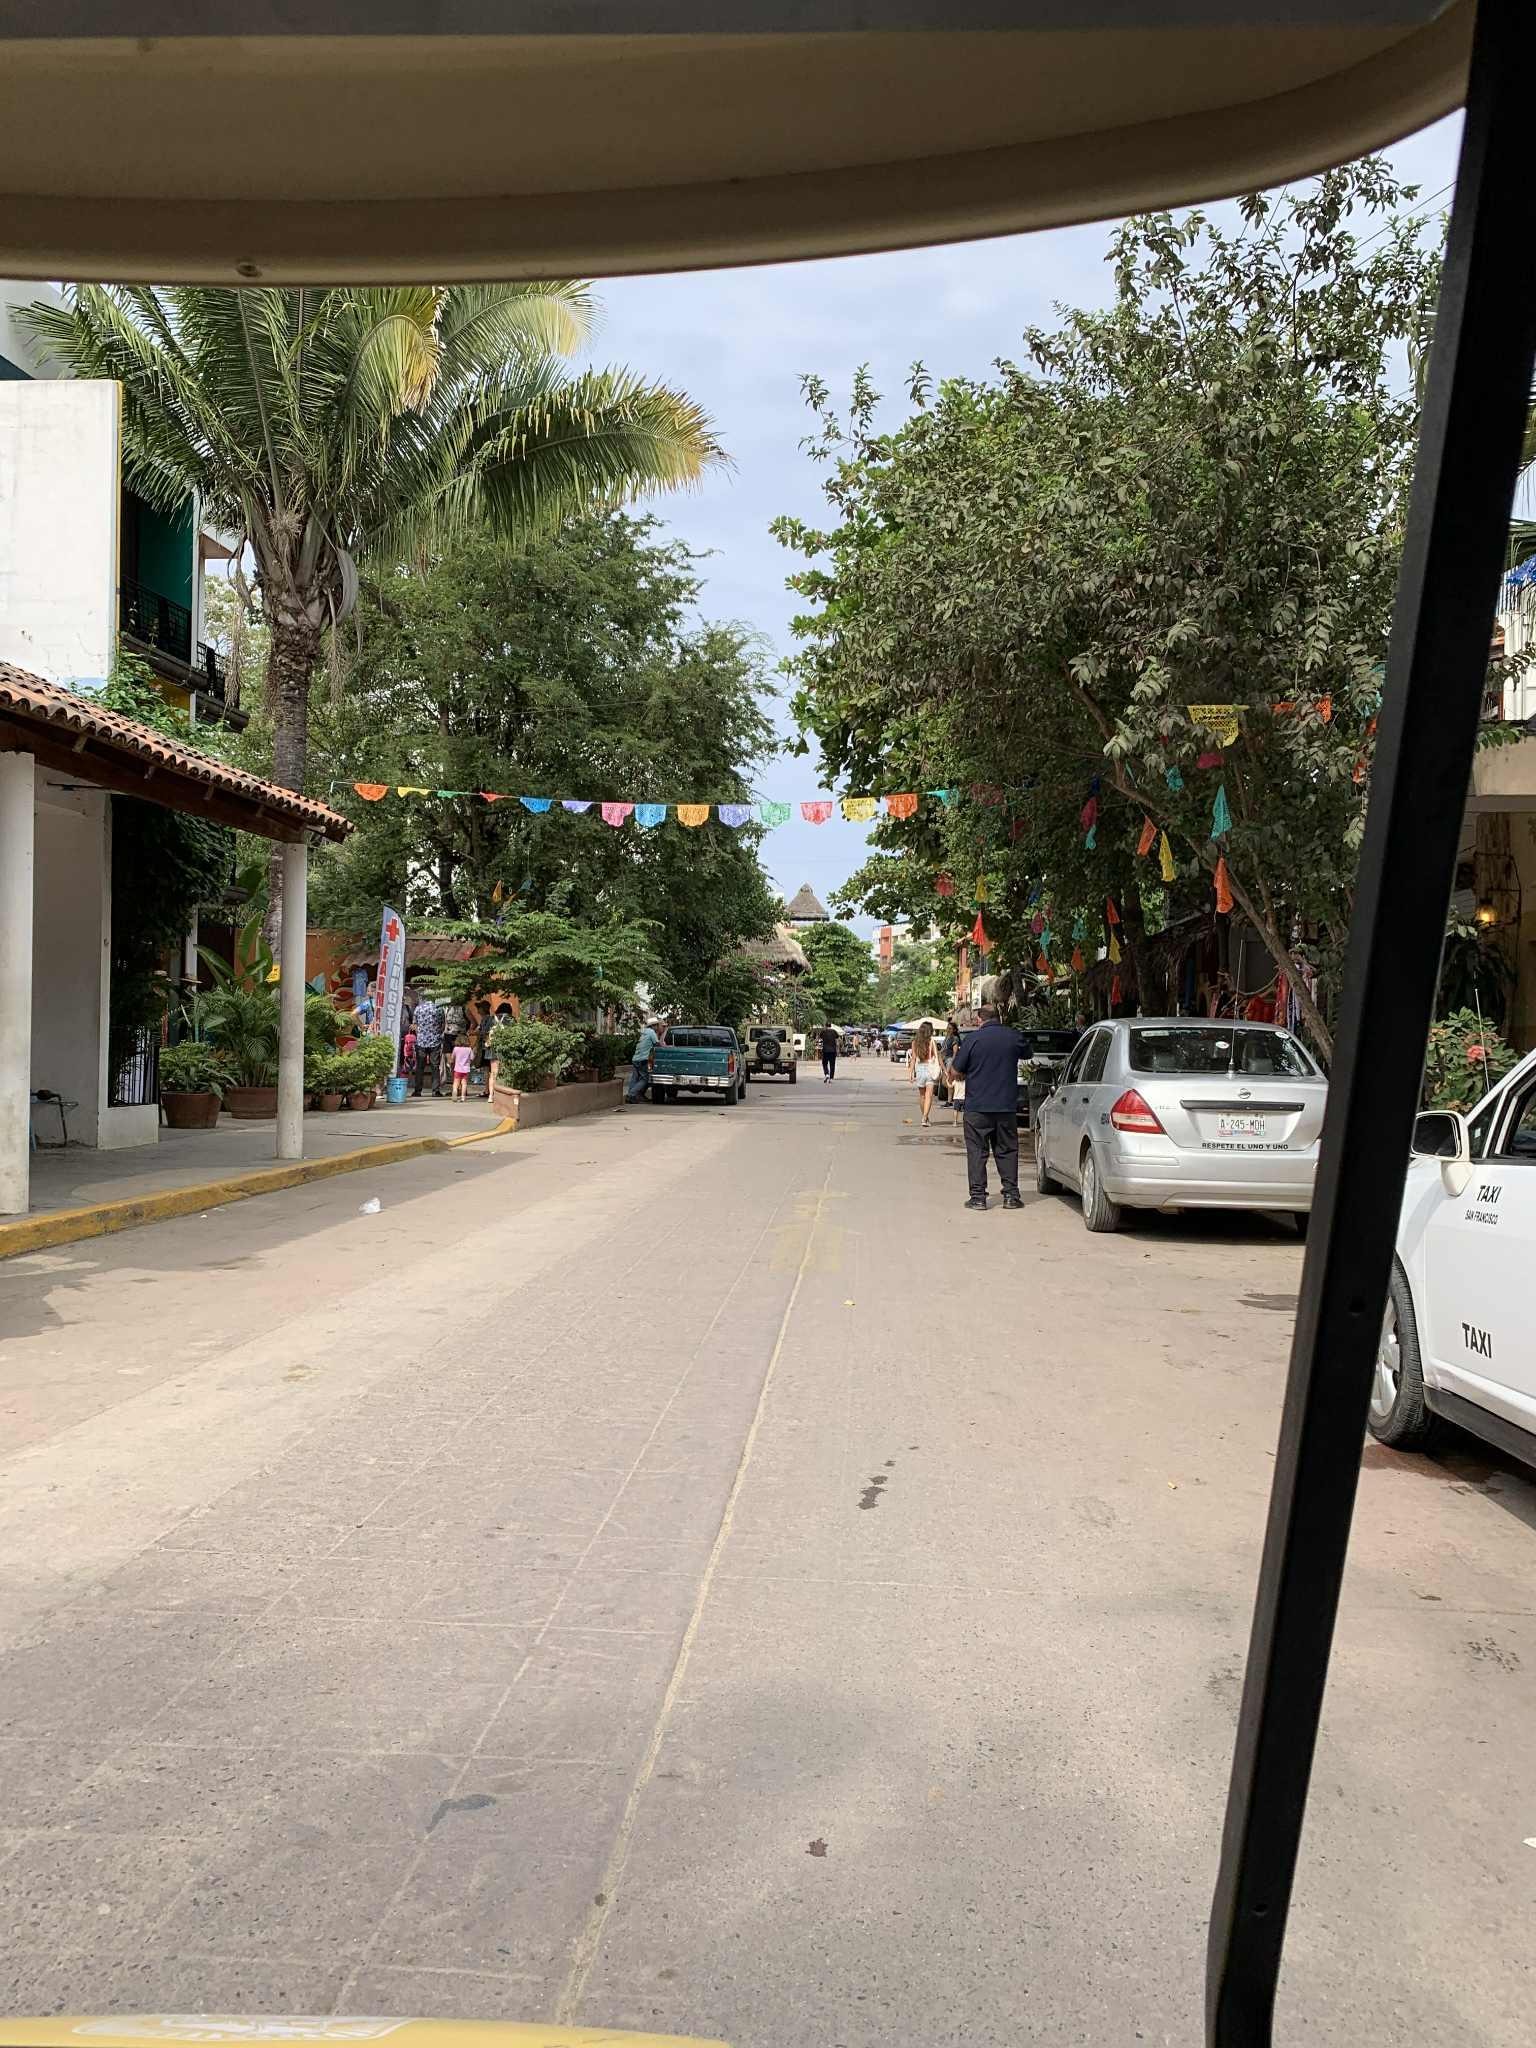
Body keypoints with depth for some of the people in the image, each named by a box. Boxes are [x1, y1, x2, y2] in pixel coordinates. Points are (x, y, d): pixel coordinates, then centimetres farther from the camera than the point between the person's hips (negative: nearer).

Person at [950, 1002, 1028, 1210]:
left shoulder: (973, 1039, -9)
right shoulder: (1013, 1037, 1)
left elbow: (956, 1071, -4)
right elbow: (1026, 1054, 22)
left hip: (977, 1106, -3)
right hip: (1007, 1106, 3)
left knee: (977, 1151, 4)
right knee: (1007, 1150, 12)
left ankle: (978, 1196, 3)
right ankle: (1011, 1195, 10)